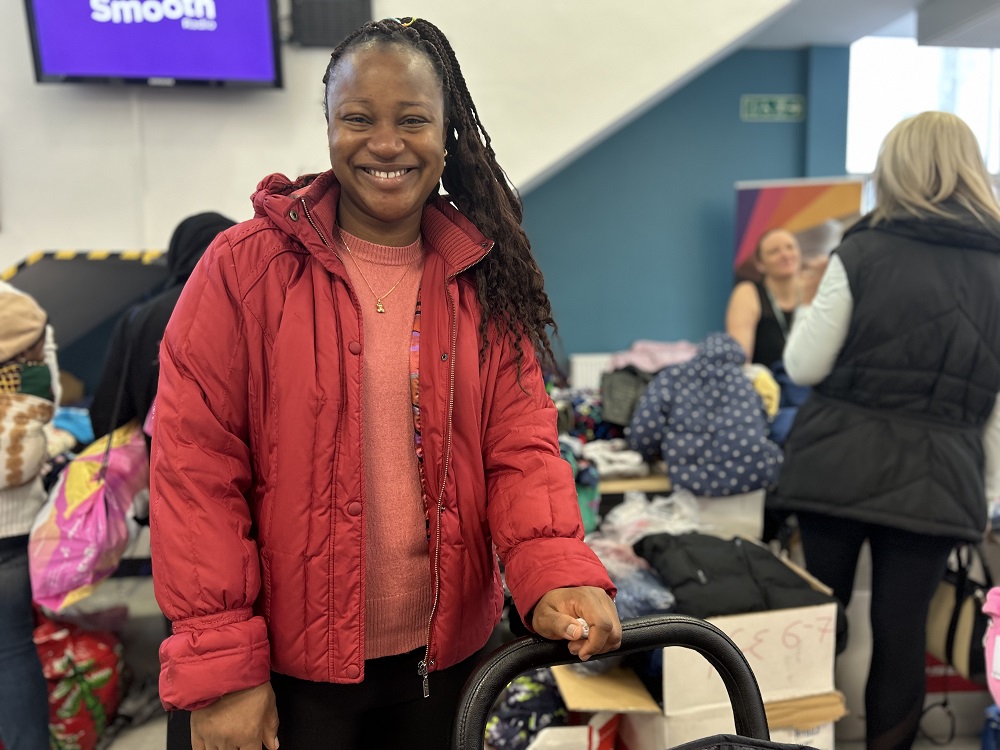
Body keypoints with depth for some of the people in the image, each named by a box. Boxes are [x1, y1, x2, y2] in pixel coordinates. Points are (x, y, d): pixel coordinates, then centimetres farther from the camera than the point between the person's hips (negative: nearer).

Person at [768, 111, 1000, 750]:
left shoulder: (862, 252, -6)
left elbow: (805, 366, -4)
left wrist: (816, 313, 15)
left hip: (840, 463, -1)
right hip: (935, 479, 2)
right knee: (902, 628, 11)